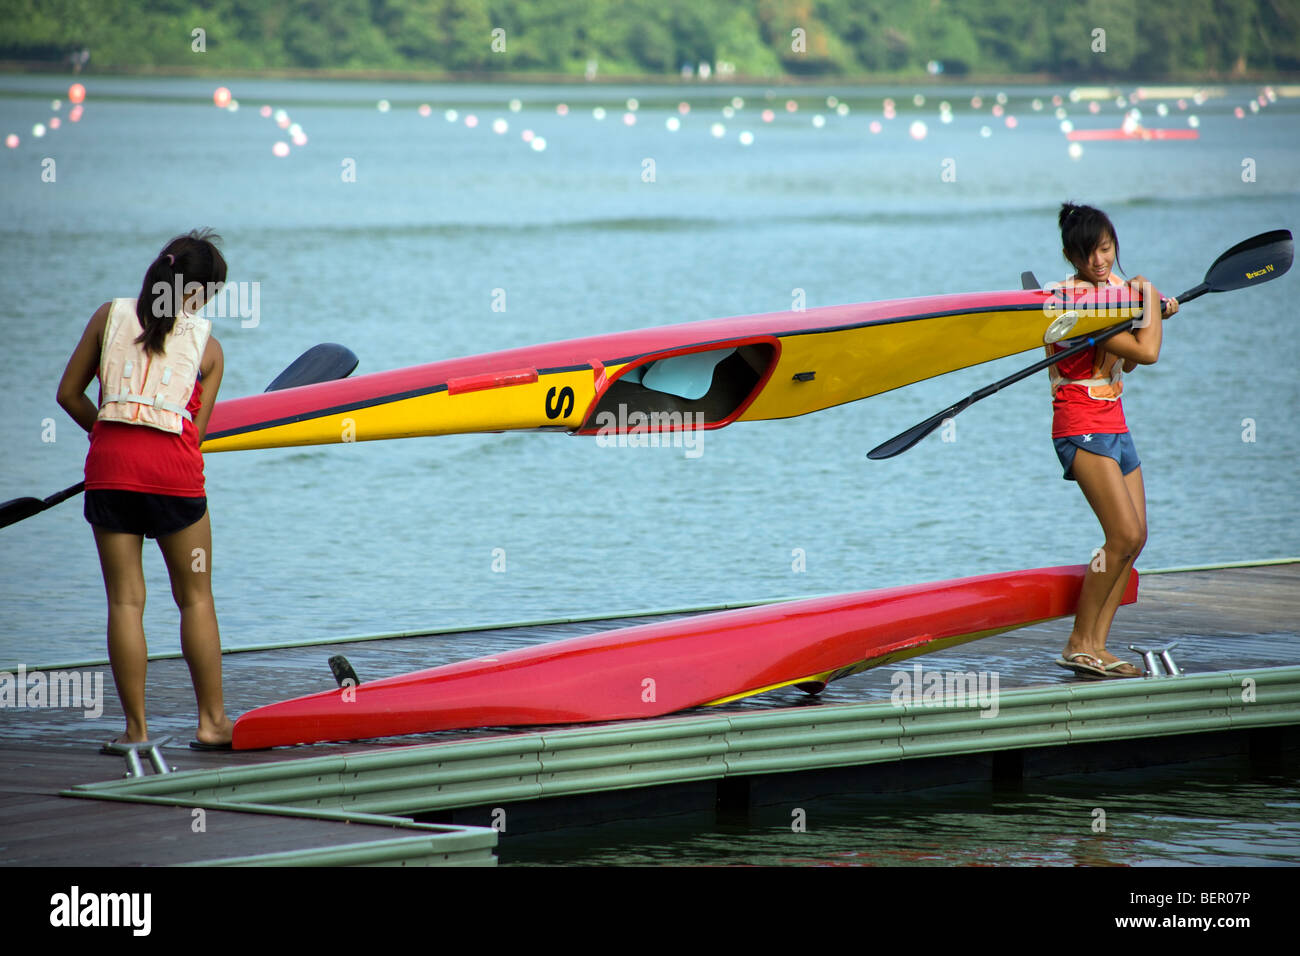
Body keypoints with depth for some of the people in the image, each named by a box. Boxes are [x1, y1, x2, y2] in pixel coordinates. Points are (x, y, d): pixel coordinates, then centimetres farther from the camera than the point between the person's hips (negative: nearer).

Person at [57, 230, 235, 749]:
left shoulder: (110, 315, 11)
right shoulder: (206, 345, 8)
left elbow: (69, 394, 12)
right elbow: (197, 428, 6)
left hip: (110, 463, 2)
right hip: (173, 464, -1)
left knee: (124, 600, 5)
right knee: (195, 598, 10)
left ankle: (136, 727, 5)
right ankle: (212, 721, 12)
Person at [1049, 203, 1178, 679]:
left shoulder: (1112, 287, 12)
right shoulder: (1075, 300, -18)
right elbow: (1146, 353, -20)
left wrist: (1155, 315, 10)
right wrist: (1149, 297, -5)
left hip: (1113, 423, 9)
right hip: (1083, 425, -9)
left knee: (1135, 537, 4)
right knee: (1125, 534, -16)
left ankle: (1097, 645, 6)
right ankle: (1079, 646, -10)